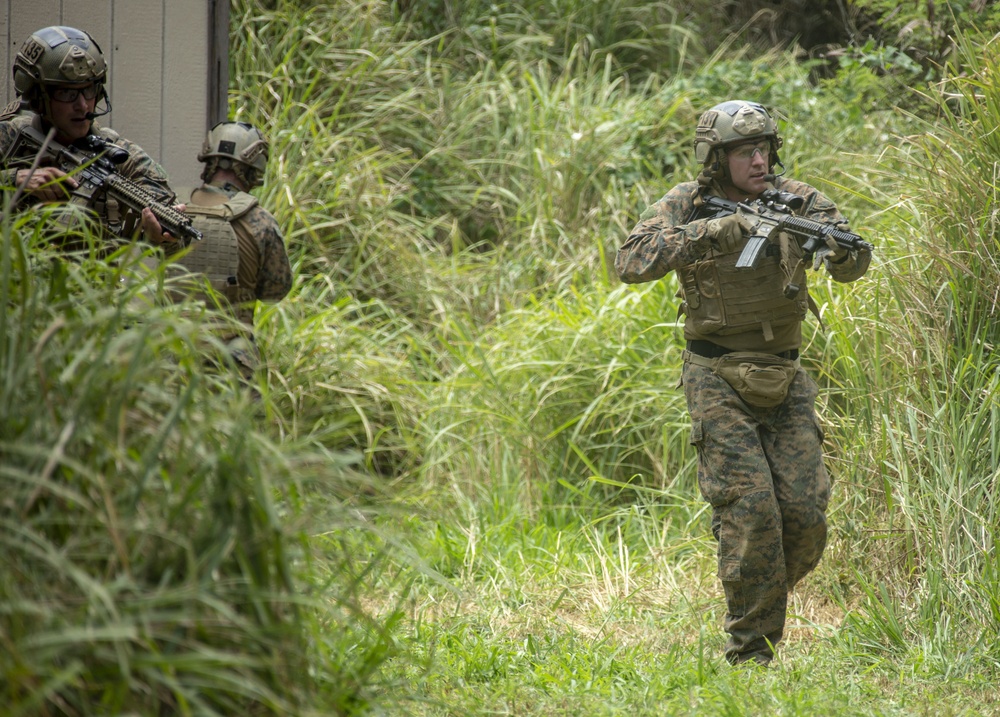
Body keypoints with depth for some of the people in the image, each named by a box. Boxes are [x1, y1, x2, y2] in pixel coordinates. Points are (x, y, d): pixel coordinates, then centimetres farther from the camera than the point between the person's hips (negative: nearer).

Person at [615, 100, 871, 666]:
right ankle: (751, 654, -6)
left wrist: (837, 246, -37)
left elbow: (853, 265, -12)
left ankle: (763, 597, 23)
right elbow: (632, 263, -23)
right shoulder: (687, 206, -8)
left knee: (805, 513, -4)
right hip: (719, 381, -3)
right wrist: (707, 233, -33)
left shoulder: (795, 200, -2)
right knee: (751, 510, -14)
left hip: (784, 380, 3)